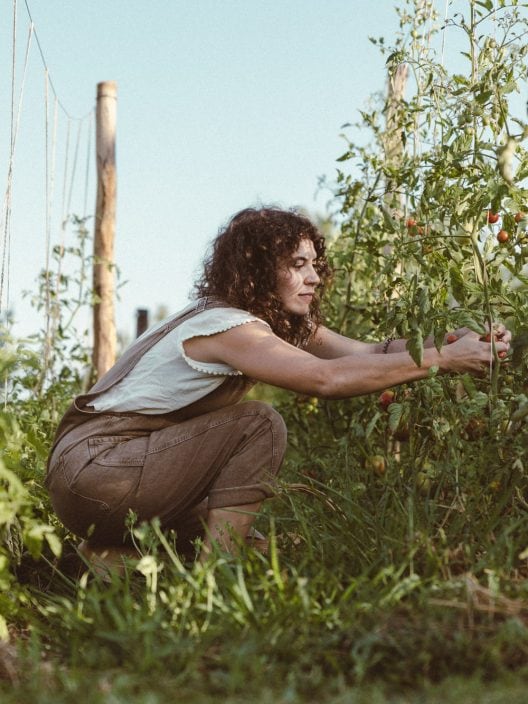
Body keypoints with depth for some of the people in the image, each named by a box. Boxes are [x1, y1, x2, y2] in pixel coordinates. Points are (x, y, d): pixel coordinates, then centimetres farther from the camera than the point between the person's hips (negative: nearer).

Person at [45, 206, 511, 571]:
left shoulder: (281, 323, 8)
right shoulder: (225, 328, -22)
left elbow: (365, 351, -2)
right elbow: (328, 378, -34)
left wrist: (458, 340, -16)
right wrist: (441, 359, -32)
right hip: (90, 472, -9)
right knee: (259, 425, -18)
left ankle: (110, 552, 14)